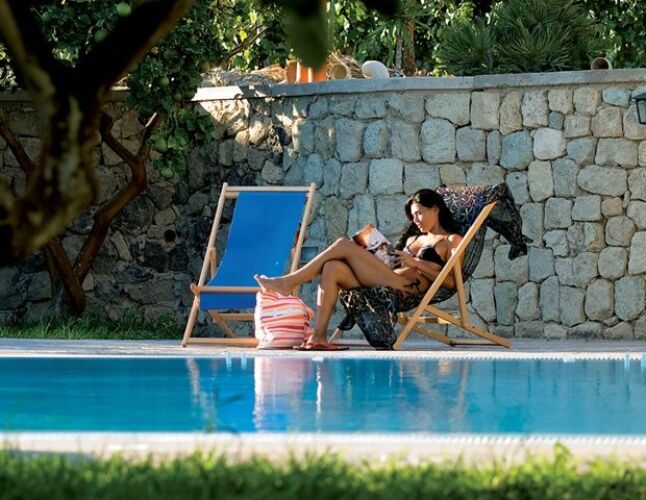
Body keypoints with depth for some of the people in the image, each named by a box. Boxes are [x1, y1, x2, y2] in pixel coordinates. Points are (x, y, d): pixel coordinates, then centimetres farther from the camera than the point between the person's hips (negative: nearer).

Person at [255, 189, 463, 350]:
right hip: (388, 284, 8)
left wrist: (416, 264, -6)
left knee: (344, 245, -12)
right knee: (333, 268, -19)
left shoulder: (451, 241, 10)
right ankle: (319, 336, -28)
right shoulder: (413, 240, 35)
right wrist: (383, 257, 8)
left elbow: (451, 282, -4)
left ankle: (289, 282, -6)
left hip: (407, 289, -8)